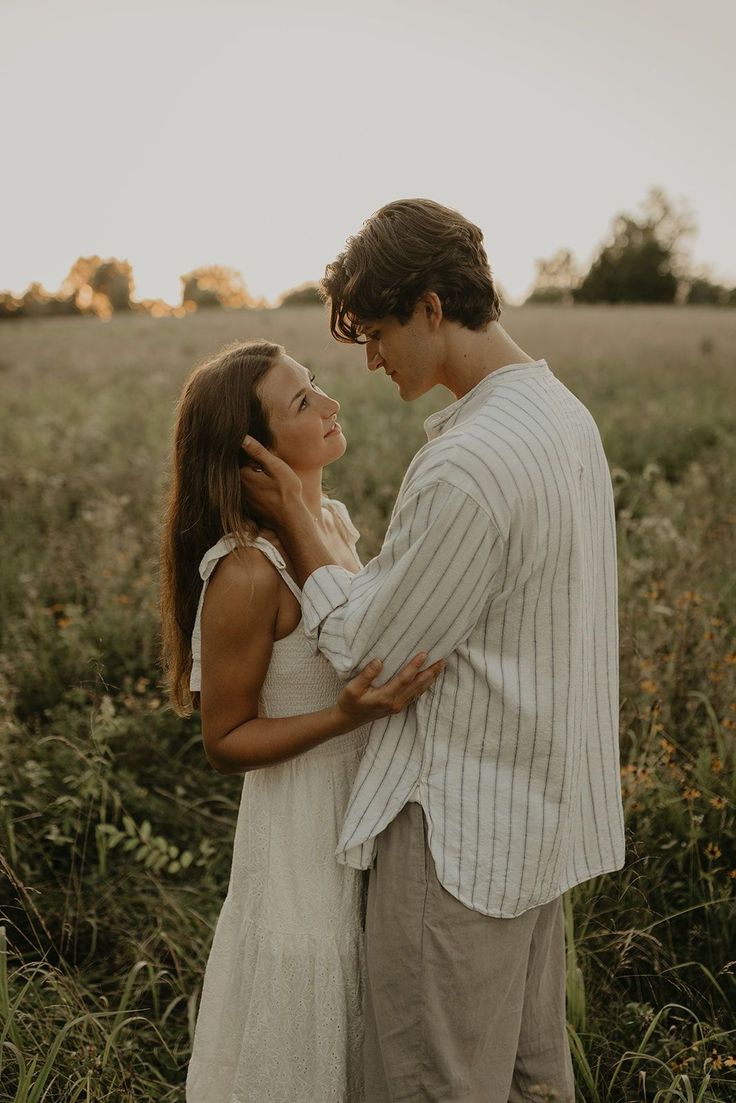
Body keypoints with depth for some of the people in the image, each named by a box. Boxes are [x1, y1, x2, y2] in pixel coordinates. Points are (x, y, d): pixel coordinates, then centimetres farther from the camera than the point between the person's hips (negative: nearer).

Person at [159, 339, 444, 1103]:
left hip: (367, 803, 8)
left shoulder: (334, 519, 1)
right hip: (304, 821, -7)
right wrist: (347, 714, -28)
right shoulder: (247, 572, -24)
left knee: (362, 1030, 23)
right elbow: (225, 743, -16)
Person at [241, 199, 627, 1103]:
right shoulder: (564, 415, 5)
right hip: (538, 812, 10)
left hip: (458, 829, -10)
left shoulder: (468, 466, -26)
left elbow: (363, 648, -16)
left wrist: (293, 522, -5)